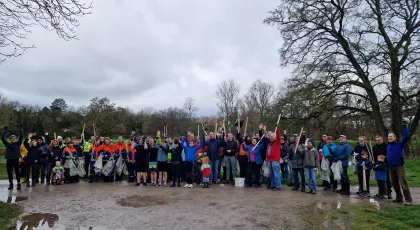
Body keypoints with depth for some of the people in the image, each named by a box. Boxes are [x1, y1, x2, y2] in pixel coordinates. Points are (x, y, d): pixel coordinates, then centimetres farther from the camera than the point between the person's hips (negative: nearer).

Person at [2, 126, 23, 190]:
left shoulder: (18, 144, 4)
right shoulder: (7, 144, 8)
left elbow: (21, 137, -5)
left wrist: (20, 130, -13)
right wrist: (4, 131, -7)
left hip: (16, 160, -2)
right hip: (9, 160, 2)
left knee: (17, 173, 0)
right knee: (9, 173, 9)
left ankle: (18, 184, 8)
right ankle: (11, 184, 20)